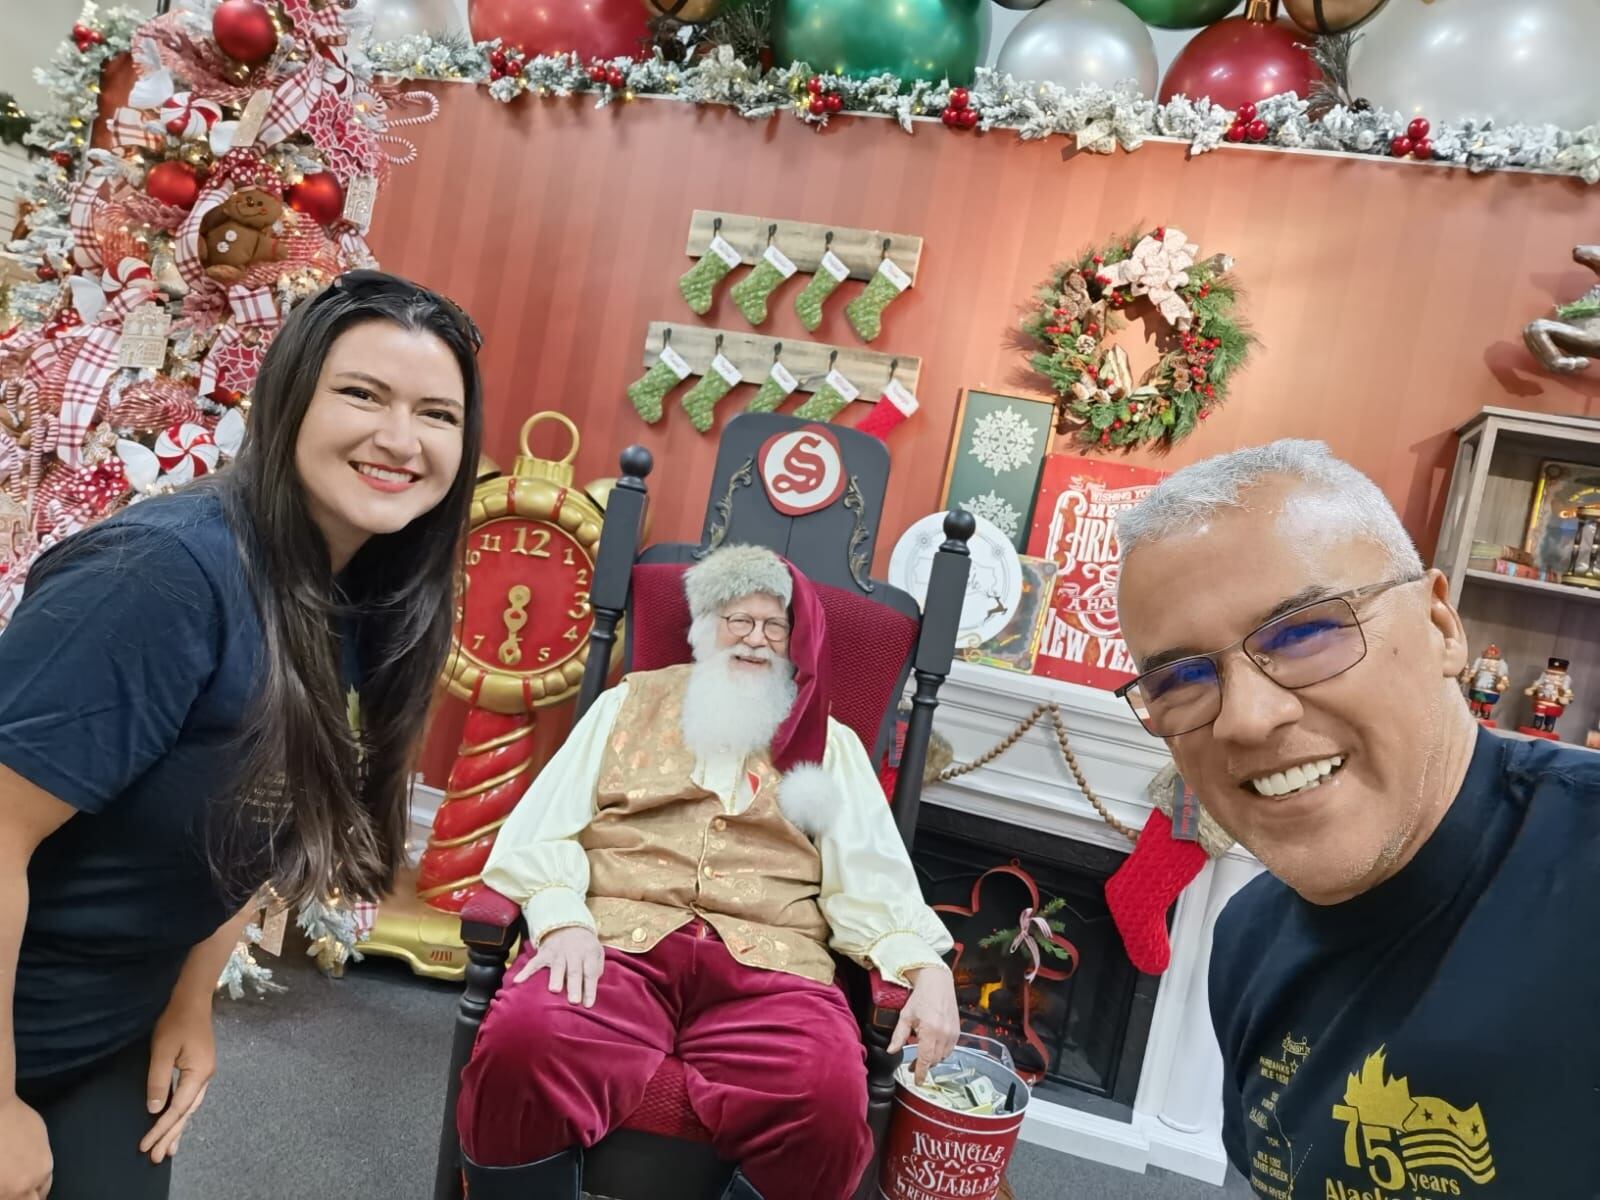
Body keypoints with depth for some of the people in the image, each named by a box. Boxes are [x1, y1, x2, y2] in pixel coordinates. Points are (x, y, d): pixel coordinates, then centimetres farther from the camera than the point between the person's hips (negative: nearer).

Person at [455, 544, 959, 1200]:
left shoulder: (830, 743, 21)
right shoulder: (631, 701, 19)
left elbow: (871, 875, 10)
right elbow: (545, 824, 9)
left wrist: (927, 967, -10)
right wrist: (563, 920, -11)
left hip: (768, 958, 1)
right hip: (619, 932, 0)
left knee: (829, 1097, -30)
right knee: (520, 1046, -31)